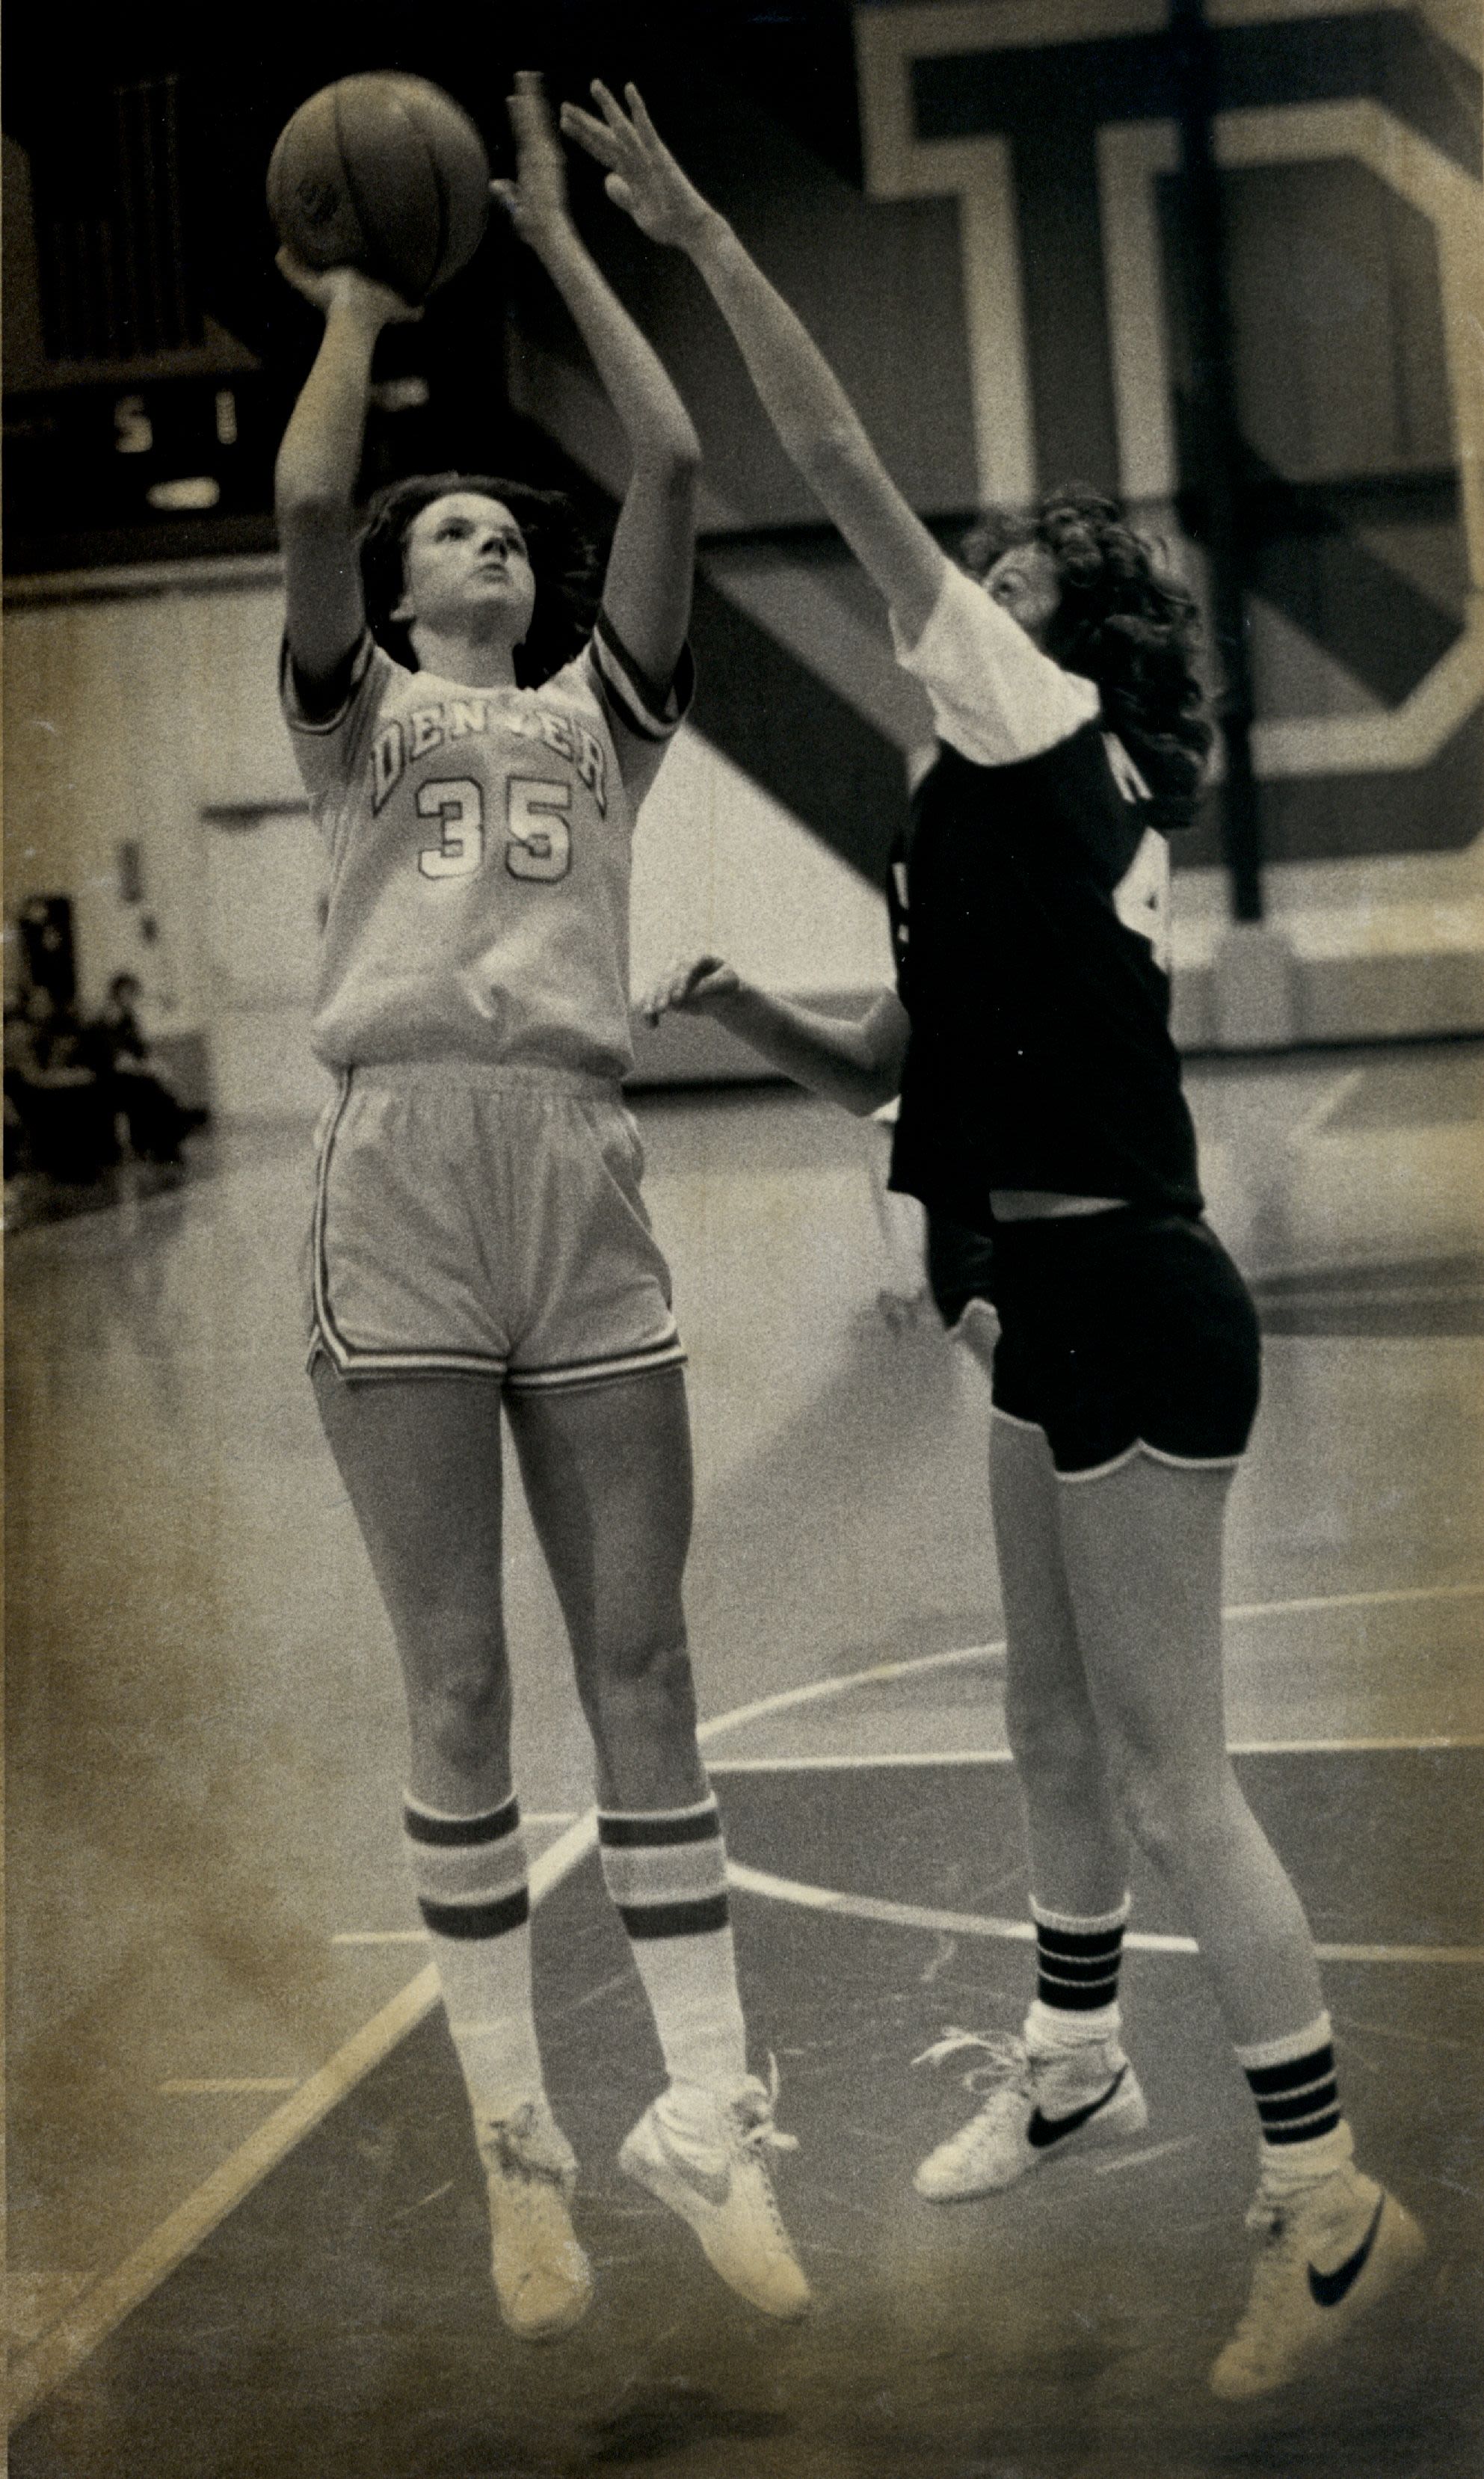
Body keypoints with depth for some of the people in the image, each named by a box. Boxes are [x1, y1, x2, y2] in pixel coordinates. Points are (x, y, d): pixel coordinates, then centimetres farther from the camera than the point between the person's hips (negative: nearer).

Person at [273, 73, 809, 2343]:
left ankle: (709, 2117, 6)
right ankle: (516, 2141, 9)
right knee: (459, 1685, 1)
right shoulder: (357, 713, 16)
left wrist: (556, 241, 15)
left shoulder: (601, 716, 21)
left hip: (582, 1181, 2)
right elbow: (306, 498, -2)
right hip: (402, 1177, -2)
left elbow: (671, 467, 10)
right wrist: (362, 306, 10)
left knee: (640, 1665, 1)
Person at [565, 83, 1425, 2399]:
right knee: (1058, 1734, 21)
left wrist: (702, 234, -11)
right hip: (1060, 1312, 10)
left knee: (1165, 1772, -5)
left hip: (1127, 1310, -10)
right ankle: (1073, 2065, 39)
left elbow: (846, 474, -14)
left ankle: (1334, 2198, 4)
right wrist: (744, 1004, 4)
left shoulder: (1053, 735, -9)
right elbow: (883, 1065, 23)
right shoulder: (1012, 815, 17)